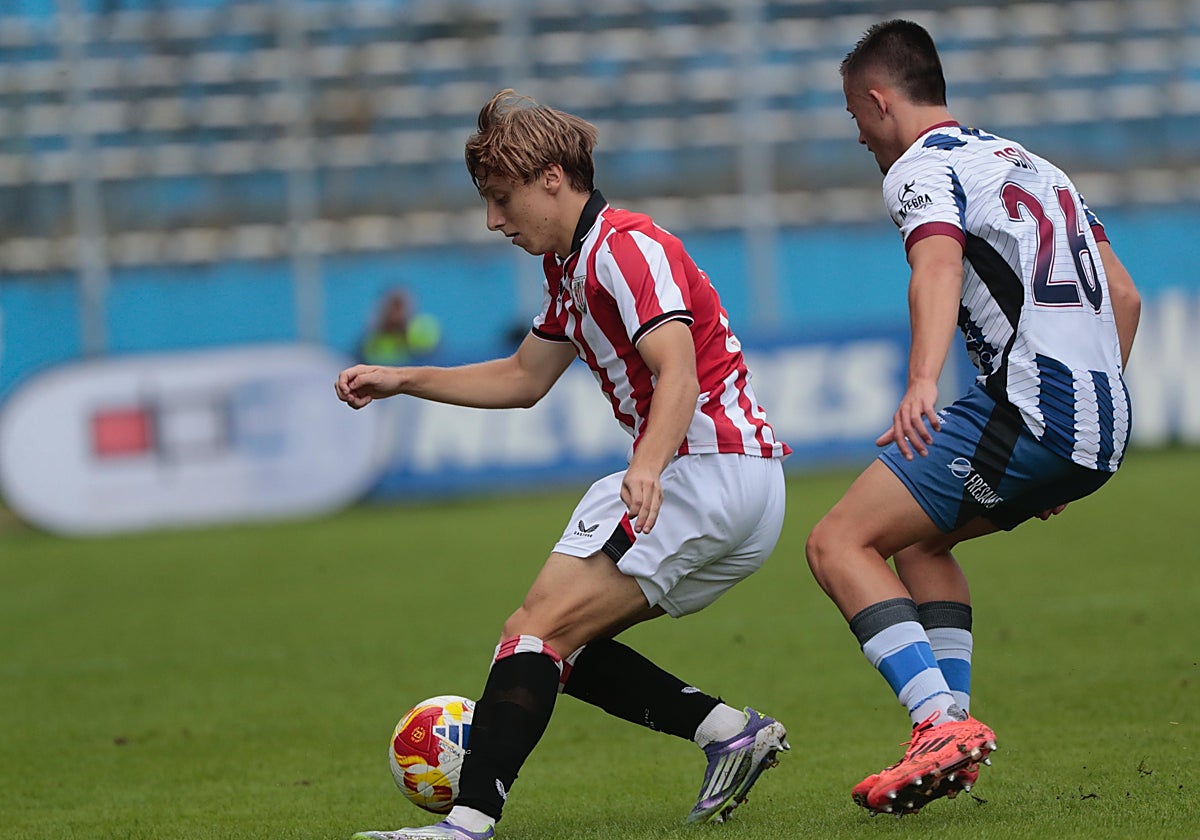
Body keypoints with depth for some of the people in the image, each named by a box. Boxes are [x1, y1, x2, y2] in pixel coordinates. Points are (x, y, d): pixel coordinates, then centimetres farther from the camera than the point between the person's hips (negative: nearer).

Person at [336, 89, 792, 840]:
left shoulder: (625, 246, -12)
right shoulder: (571, 266, 19)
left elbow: (679, 375, -25)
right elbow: (523, 379, 32)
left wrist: (648, 468, -42)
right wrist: (401, 381, 26)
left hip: (713, 465, -10)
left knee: (539, 629, -17)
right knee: (562, 646, 9)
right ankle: (730, 730, 3)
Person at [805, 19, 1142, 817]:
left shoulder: (923, 167, -1)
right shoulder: (1030, 164, 26)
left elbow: (939, 267, -23)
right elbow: (1125, 297, 26)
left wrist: (923, 384, -39)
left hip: (1028, 407, -9)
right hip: (1102, 427, 9)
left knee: (840, 544, -8)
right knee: (917, 534, 26)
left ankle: (944, 722, -23)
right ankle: (954, 736, 16)